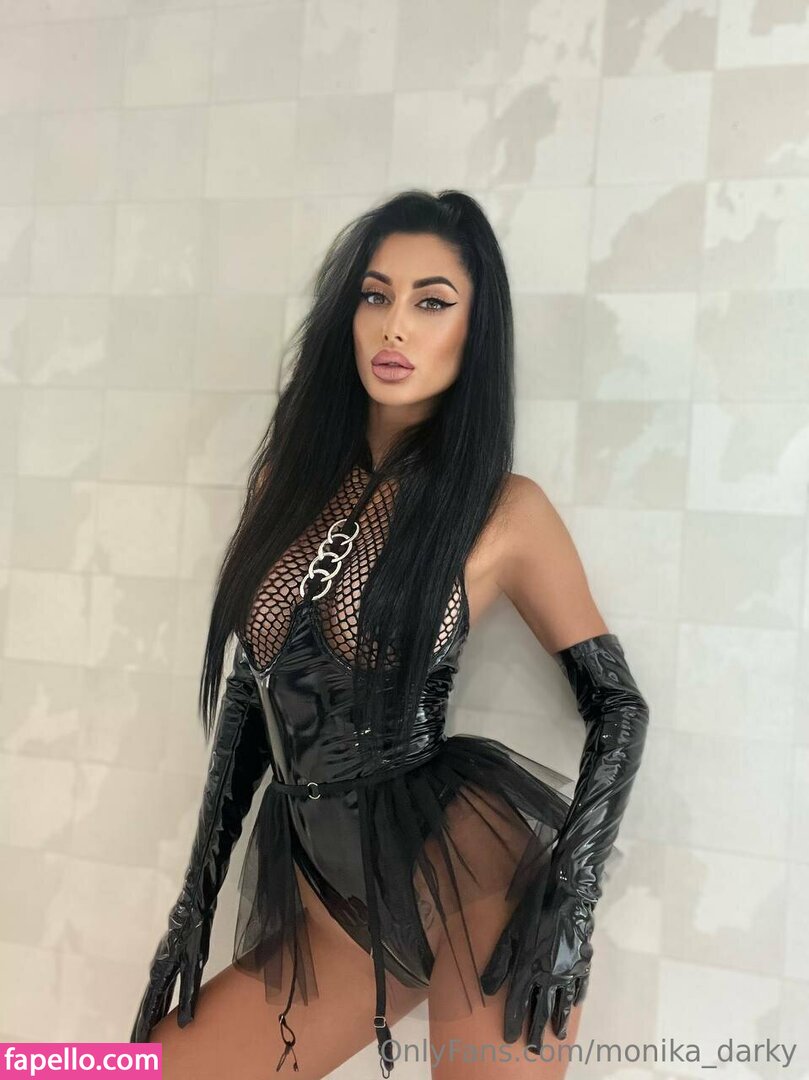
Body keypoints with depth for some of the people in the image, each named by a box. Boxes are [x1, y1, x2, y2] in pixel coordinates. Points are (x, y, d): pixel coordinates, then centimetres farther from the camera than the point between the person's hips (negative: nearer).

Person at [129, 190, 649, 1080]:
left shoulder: (504, 510, -8)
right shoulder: (289, 474, 4)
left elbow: (618, 705, -1)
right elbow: (250, 691, 10)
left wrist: (573, 893, -13)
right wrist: (198, 894, 11)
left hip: (468, 868, -4)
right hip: (334, 902, 5)